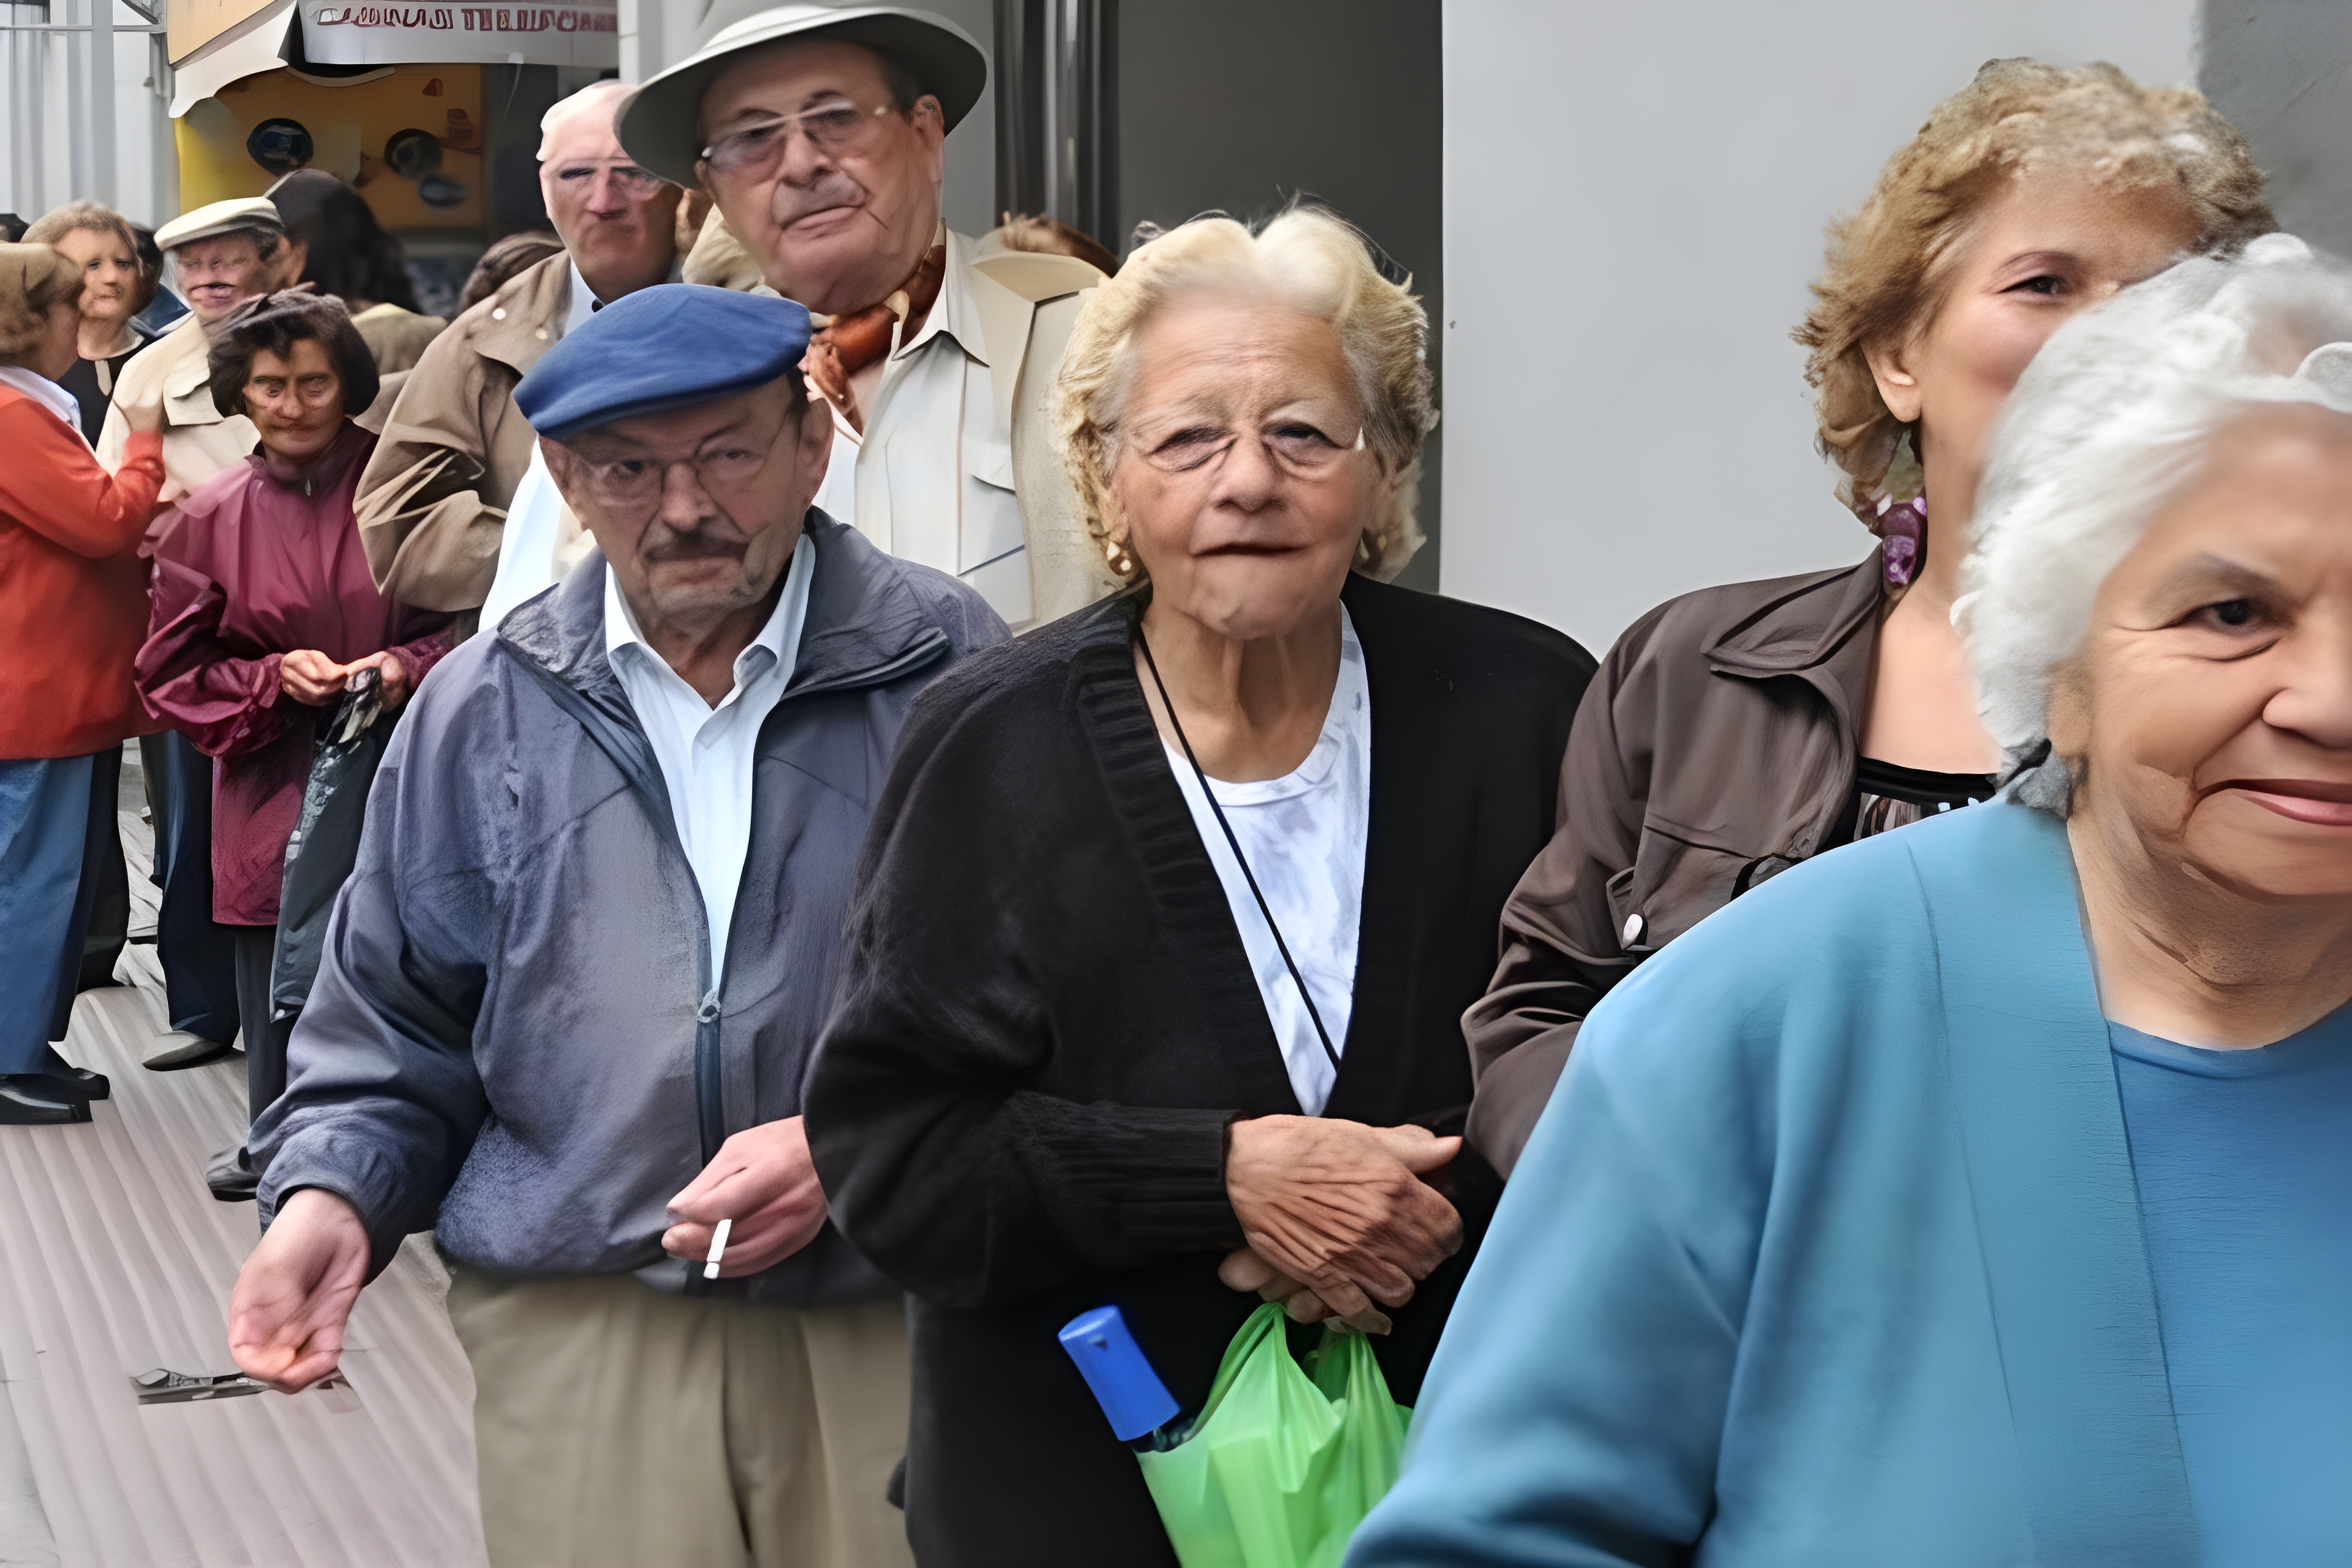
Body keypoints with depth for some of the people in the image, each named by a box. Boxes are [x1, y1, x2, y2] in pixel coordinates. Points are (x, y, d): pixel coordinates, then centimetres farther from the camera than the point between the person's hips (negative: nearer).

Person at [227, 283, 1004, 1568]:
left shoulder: (950, 674, -1)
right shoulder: (479, 714, 9)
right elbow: (393, 1028, 16)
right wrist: (332, 1195, -2)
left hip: (897, 1332, -1)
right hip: (576, 1341, 2)